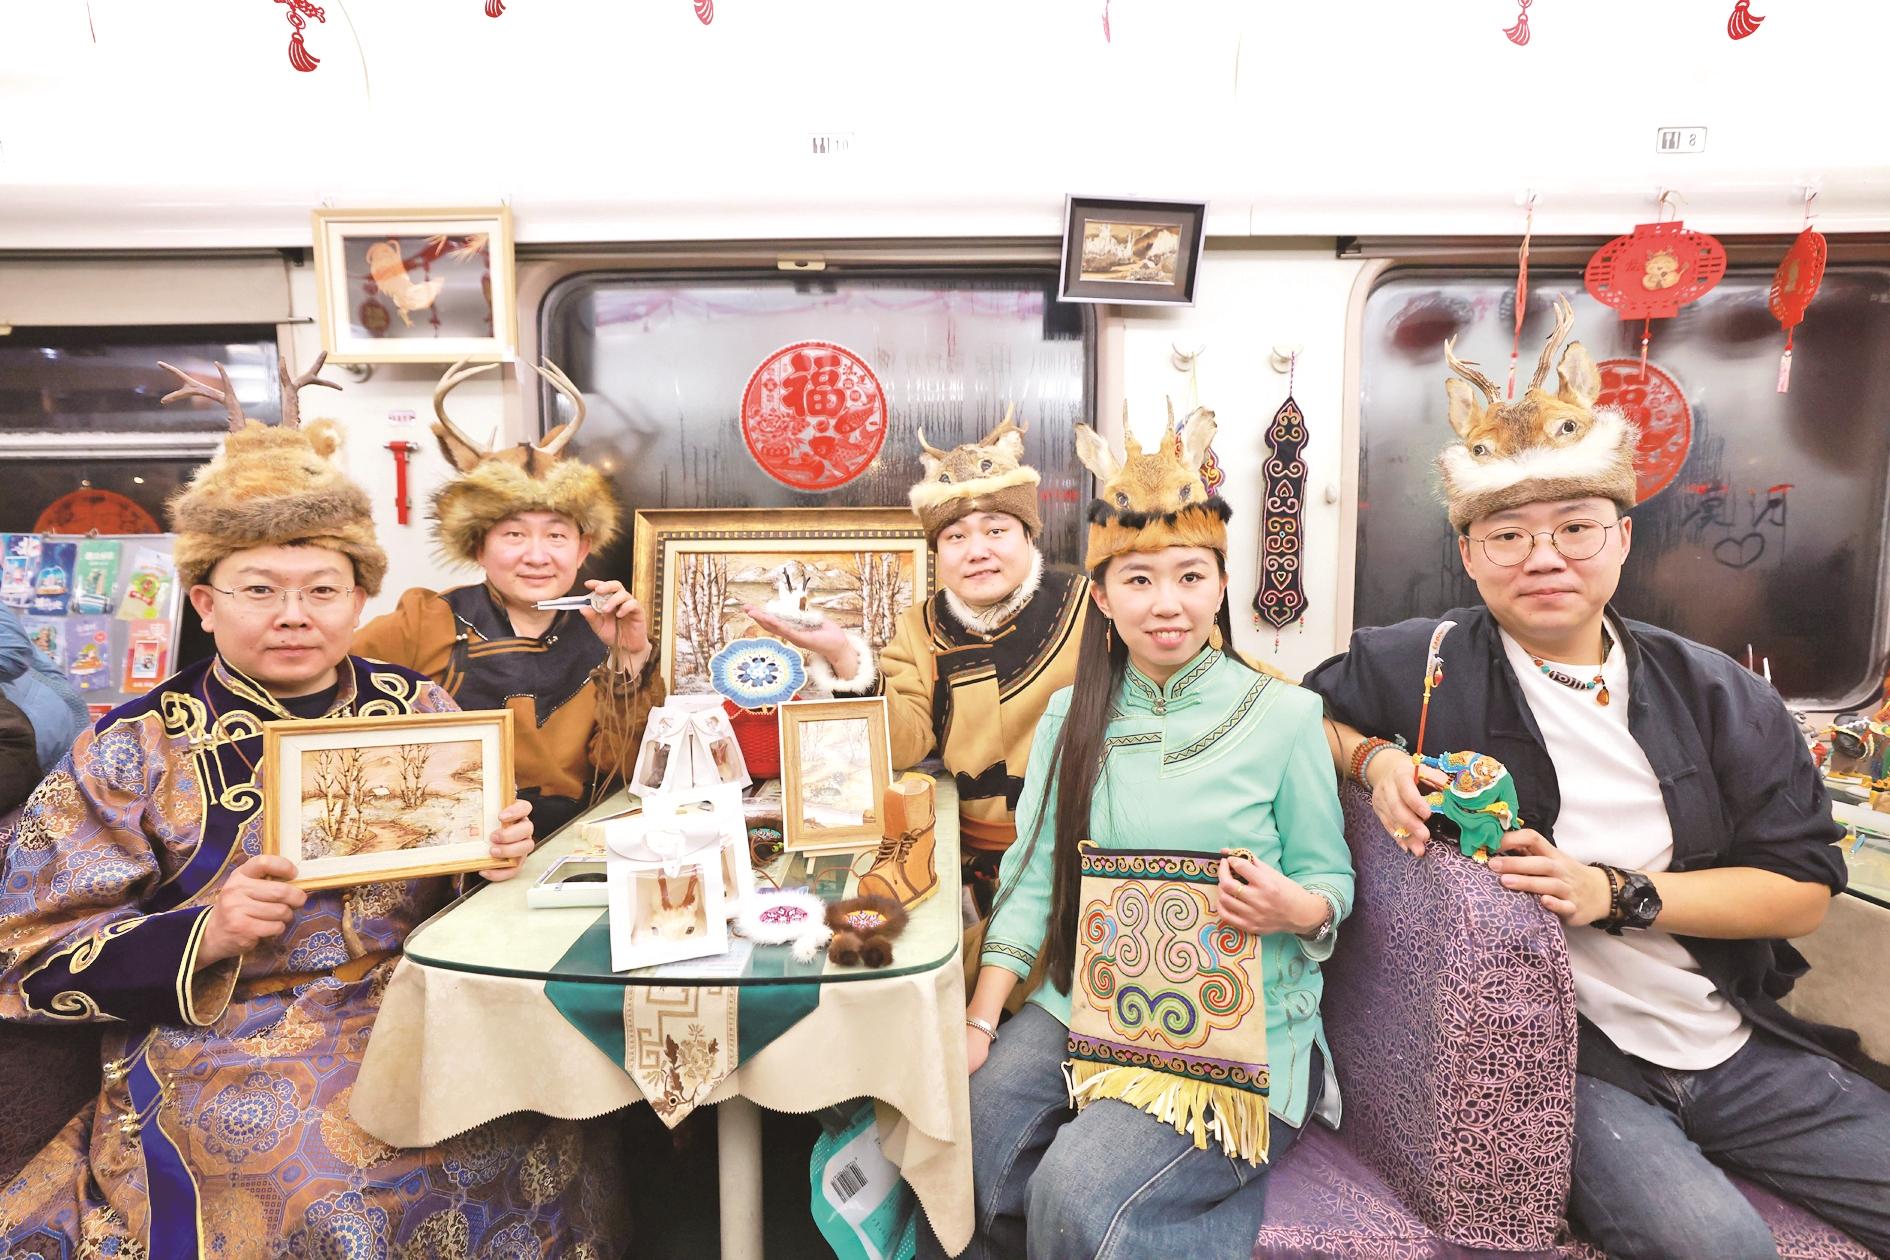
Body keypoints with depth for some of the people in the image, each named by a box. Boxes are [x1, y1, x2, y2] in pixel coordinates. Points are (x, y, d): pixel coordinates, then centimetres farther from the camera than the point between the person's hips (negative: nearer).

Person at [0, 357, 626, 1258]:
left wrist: (499, 856, -11)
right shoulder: (131, 749, 0)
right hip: (223, 1053, -1)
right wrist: (203, 934, -18)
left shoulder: (417, 709, 5)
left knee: (541, 1150, -20)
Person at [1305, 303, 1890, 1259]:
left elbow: (1804, 890, 0)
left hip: (1739, 1046, 5)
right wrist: (1374, 759, -14)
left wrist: (1616, 892, -16)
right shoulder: (1423, 667, -7)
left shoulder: (1718, 695, 2)